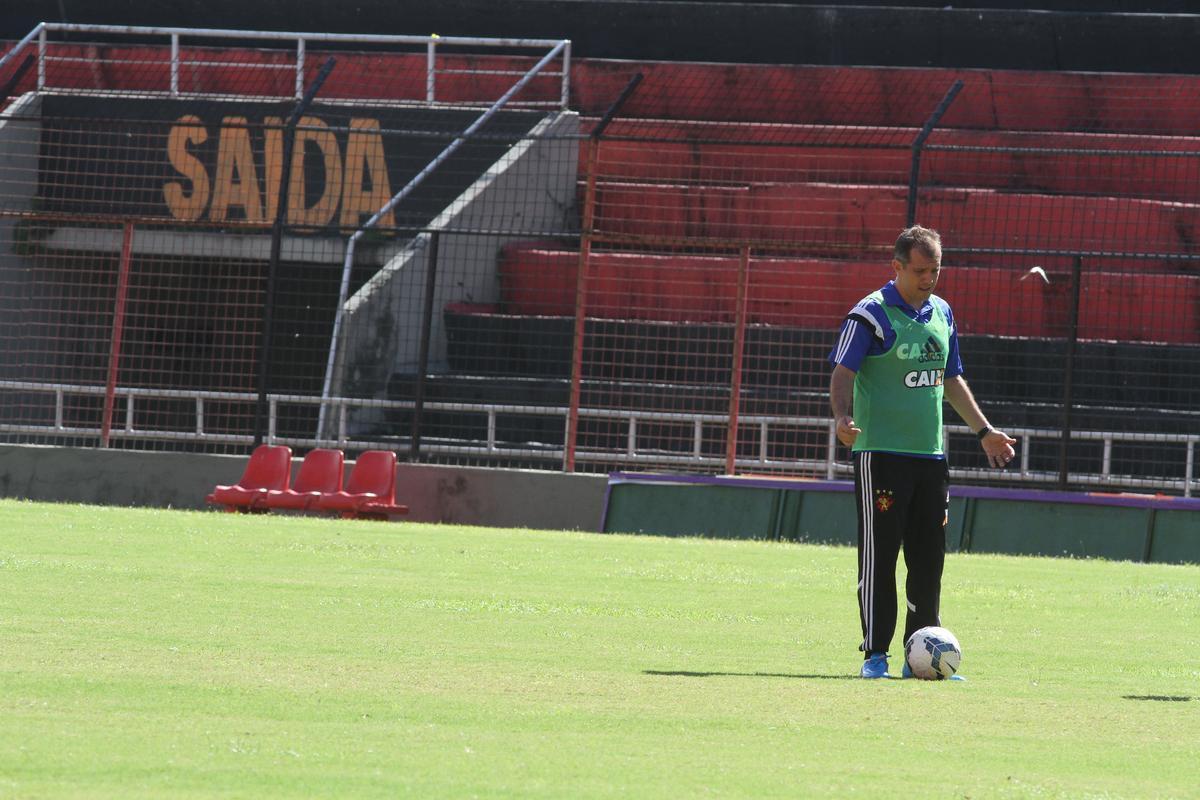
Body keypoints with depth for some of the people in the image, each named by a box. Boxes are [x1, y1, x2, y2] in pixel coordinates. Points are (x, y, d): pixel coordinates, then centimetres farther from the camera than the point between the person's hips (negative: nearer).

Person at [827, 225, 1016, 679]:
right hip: (881, 453, -6)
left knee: (929, 559, 7)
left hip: (930, 455, 6)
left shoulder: (941, 314, 14)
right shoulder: (870, 315, -7)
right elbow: (843, 373, -12)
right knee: (879, 556, -6)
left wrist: (983, 430, 27)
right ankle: (875, 655, -2)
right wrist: (843, 417, -30)